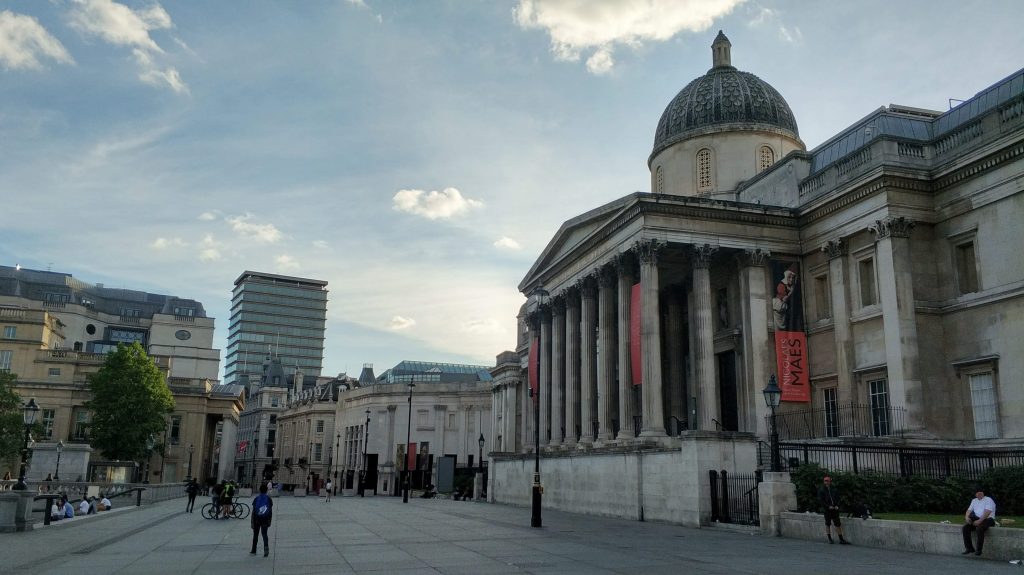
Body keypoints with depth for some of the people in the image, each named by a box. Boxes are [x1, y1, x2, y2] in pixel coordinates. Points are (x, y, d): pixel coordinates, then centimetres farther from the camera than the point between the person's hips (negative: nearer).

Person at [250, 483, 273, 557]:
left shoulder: (256, 499, -3)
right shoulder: (269, 499, 1)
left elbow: (253, 511, -5)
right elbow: (271, 511, 2)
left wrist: (252, 522, -1)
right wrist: (270, 521, 10)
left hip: (257, 519, 0)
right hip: (265, 519, 0)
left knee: (255, 535, 12)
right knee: (264, 534, 6)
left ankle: (253, 551, 21)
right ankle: (266, 547, -17)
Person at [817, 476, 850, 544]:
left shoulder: (834, 489, 8)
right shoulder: (821, 490, -1)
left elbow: (838, 498, 11)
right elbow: (821, 500, -5)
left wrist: (837, 505, -5)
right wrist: (828, 506, -13)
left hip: (835, 509, 2)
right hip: (827, 510, -2)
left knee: (838, 524, 3)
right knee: (828, 524, 6)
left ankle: (841, 539, 9)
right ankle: (830, 539, 14)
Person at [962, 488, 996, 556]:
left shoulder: (988, 500, -4)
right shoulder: (974, 501, 19)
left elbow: (987, 512, -17)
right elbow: (969, 510, 13)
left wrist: (980, 521, -27)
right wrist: (967, 517, -10)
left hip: (987, 519, -6)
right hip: (977, 519, 6)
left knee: (979, 528, -37)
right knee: (965, 527, -19)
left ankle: (979, 549, -26)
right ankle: (969, 548, -13)